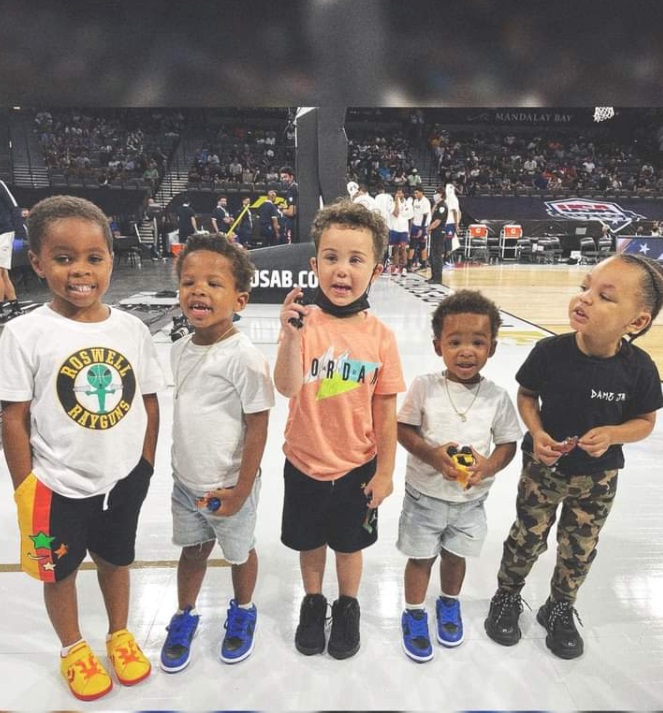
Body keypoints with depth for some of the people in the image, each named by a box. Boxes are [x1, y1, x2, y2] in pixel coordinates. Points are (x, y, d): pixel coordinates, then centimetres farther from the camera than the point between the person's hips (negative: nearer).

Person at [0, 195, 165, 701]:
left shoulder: (132, 329, -8)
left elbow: (149, 404, 1)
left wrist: (144, 467, 4)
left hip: (123, 480, 2)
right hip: (58, 486, -2)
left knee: (116, 559, 22)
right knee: (60, 570, 19)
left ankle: (120, 635, 48)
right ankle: (73, 649, 46)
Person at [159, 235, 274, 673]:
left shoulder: (244, 358, -24)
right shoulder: (181, 349, -3)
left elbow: (257, 426, -19)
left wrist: (242, 488, -15)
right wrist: (181, 467, 15)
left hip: (228, 486, -5)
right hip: (186, 481, 5)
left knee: (239, 552, 20)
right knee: (193, 550, 24)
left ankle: (243, 612, 47)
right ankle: (185, 615, 49)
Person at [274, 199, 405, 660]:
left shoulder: (380, 336, -12)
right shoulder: (304, 323, -14)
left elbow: (386, 410, -5)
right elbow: (286, 388, -24)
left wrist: (385, 472, -1)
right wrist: (292, 336, -39)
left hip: (358, 467, 0)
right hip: (305, 465, 0)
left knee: (349, 544, 20)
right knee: (309, 543, 21)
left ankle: (348, 608, 47)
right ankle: (313, 603, 48)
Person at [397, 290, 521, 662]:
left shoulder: (498, 397, -11)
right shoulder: (425, 386, -16)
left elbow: (508, 443, -2)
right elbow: (404, 430, -9)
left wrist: (490, 466, -21)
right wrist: (432, 454, -25)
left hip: (471, 499, 2)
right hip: (425, 494, -2)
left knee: (456, 555, 23)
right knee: (420, 557, 15)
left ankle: (449, 604, 52)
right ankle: (414, 614, 40)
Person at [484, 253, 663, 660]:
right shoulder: (550, 352, -21)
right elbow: (526, 395, -4)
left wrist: (611, 434, -23)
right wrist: (537, 434, -19)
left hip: (598, 478, 1)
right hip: (543, 467, -1)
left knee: (580, 550, 18)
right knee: (527, 539, 14)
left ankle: (560, 610, 45)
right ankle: (507, 598, 40)